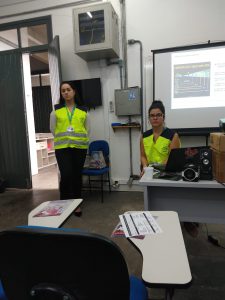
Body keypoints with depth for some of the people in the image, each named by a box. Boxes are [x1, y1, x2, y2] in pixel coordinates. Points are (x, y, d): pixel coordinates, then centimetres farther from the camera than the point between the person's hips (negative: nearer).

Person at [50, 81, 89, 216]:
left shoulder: (83, 110, 7)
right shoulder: (56, 110, 5)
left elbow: (87, 129, 11)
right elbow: (53, 129, 8)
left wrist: (81, 139, 2)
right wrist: (62, 139, 3)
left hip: (80, 147, 1)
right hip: (62, 148, -1)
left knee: (77, 176, 7)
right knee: (66, 175, -9)